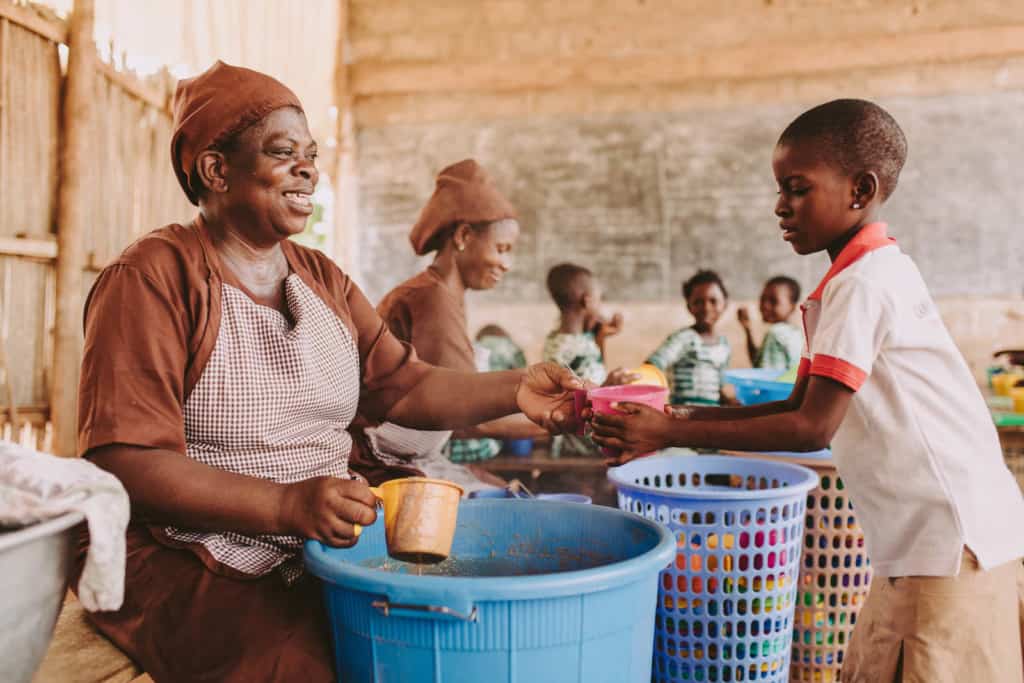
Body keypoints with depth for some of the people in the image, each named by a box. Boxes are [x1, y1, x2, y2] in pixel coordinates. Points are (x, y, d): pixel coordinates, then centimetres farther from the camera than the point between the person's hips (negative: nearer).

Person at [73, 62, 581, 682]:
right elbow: (124, 462, -17)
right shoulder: (155, 276, -10)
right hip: (191, 565, -5)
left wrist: (511, 391, -9)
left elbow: (405, 386, 8)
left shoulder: (323, 280, 13)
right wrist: (285, 505, -27)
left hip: (325, 551, 6)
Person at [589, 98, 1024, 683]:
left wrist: (673, 434, -17)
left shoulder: (864, 283, -17)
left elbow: (812, 428, -20)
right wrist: (681, 418, 5)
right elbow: (799, 408, 13)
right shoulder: (873, 273, 13)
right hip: (923, 545, 9)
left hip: (953, 548, -9)